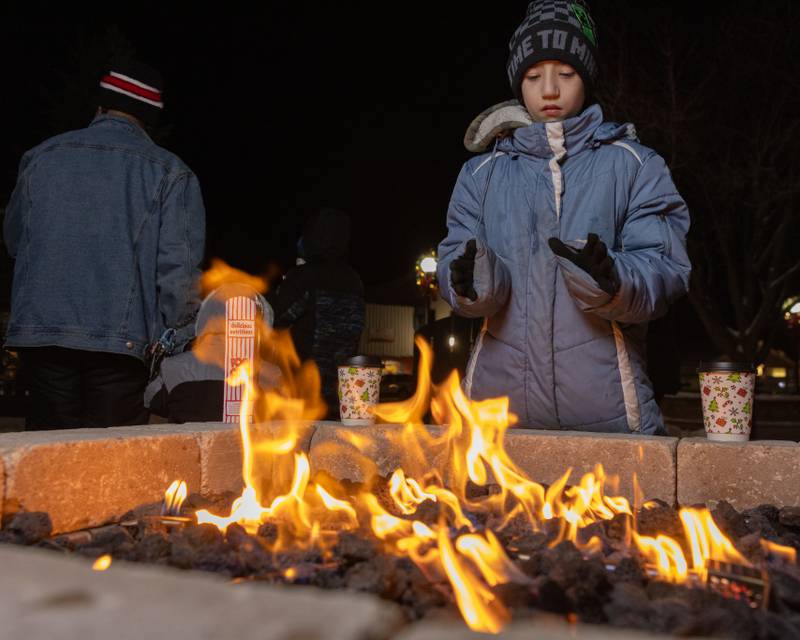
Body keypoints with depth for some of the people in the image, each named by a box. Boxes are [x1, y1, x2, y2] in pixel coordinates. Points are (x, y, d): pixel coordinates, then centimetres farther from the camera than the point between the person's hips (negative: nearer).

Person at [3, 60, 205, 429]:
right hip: (120, 339, -3)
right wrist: (178, 331, 5)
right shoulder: (170, 173, -2)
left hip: (39, 332, 3)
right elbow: (178, 264, -7)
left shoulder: (42, 157, 9)